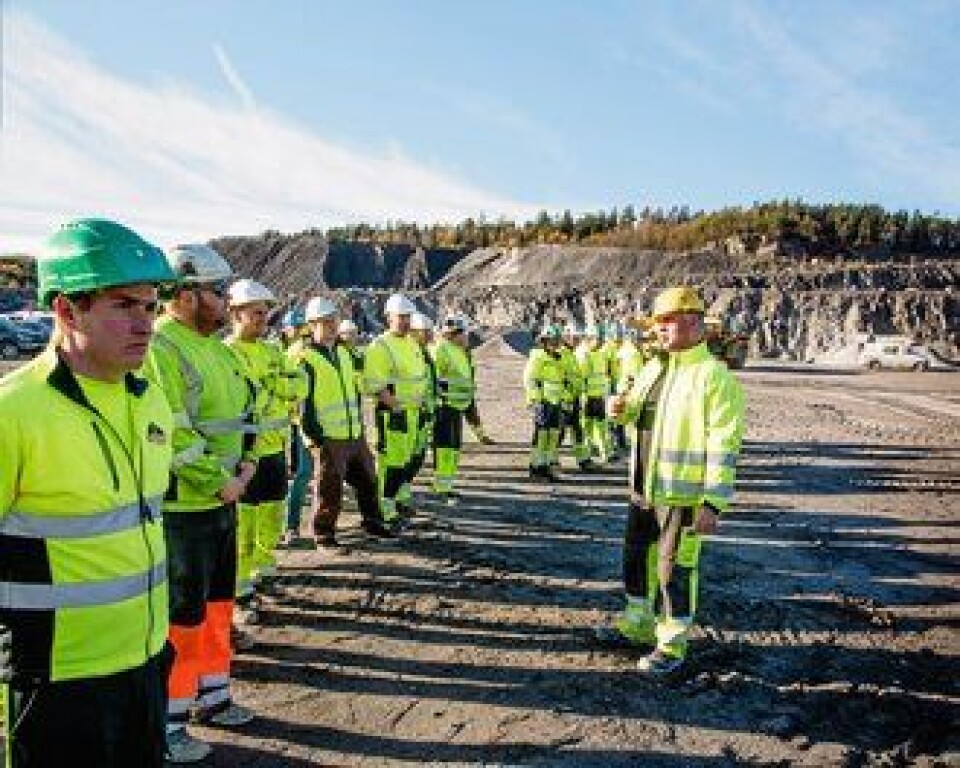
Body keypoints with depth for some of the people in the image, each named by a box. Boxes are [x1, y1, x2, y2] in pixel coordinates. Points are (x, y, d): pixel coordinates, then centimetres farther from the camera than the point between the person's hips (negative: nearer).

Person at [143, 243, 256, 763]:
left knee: (217, 602, 20)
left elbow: (241, 407, 17)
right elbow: (172, 436, -26)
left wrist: (247, 461, 3)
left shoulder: (215, 346, 10)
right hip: (183, 507, -9)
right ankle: (168, 724, 20)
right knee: (182, 615, 3)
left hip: (222, 501, 9)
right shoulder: (159, 349, -20)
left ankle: (212, 696, 38)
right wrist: (220, 482, -19)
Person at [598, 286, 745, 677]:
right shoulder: (653, 368, 10)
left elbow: (724, 445, -18)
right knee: (637, 557, 18)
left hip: (683, 494, -8)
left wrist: (713, 504, -22)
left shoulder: (714, 376, -14)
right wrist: (622, 408, 1)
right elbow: (638, 413, 26)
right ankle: (638, 624, 37)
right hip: (644, 487, 8)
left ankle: (673, 644, 18)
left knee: (676, 568, 2)